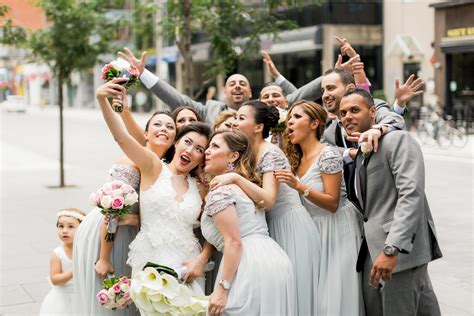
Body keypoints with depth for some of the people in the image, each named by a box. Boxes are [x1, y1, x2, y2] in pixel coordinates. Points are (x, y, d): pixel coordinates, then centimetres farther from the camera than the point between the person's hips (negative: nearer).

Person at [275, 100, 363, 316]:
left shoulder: (328, 155, -15)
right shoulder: (297, 158, 7)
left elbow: (332, 203, -19)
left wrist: (298, 186, -28)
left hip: (335, 230, -7)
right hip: (313, 229, 7)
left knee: (332, 295, -4)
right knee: (314, 295, 8)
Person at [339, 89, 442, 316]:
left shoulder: (398, 140, -8)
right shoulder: (359, 154, 19)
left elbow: (411, 195, -20)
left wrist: (392, 248, -27)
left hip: (400, 248, -8)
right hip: (373, 249, 9)